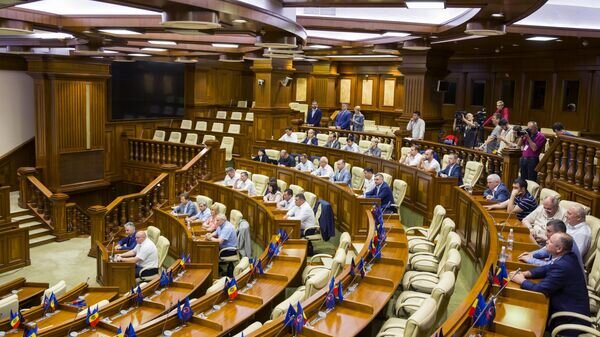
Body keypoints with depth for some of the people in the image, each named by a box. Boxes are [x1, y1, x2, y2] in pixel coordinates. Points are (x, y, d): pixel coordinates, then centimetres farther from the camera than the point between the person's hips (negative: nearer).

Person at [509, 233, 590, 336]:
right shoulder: (567, 257, -2)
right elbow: (547, 268, 12)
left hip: (571, 319, -8)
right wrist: (525, 274, -2)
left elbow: (540, 289, -29)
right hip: (571, 307, 8)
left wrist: (522, 280, -11)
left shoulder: (562, 266, -31)